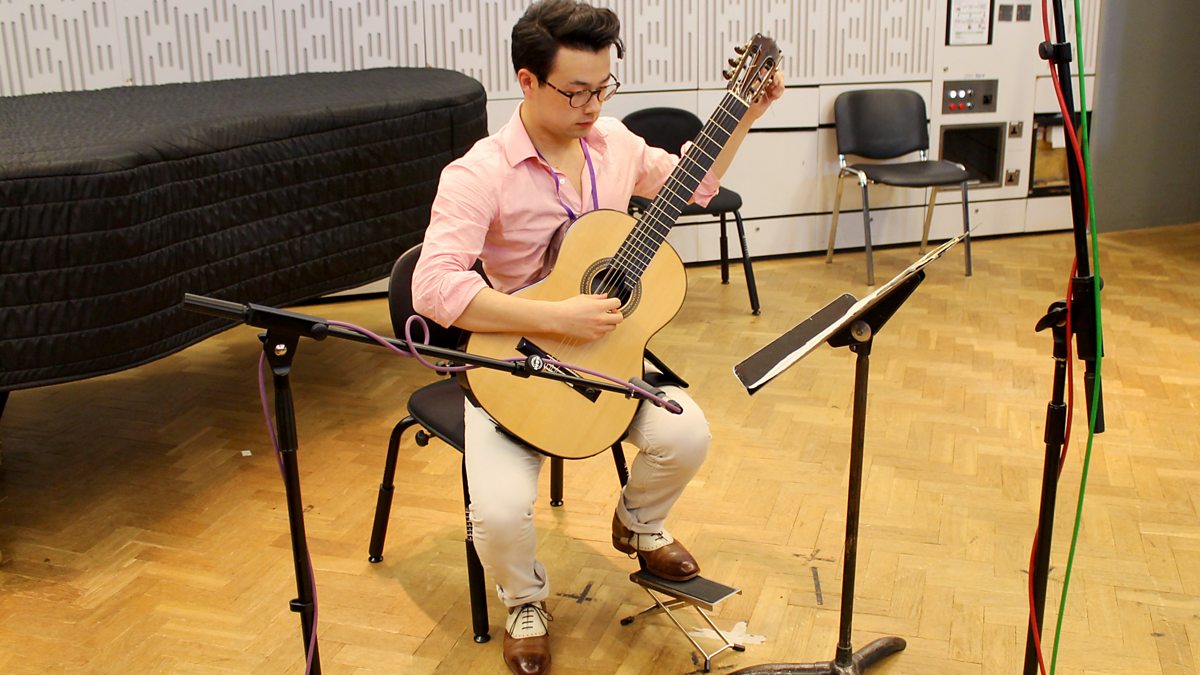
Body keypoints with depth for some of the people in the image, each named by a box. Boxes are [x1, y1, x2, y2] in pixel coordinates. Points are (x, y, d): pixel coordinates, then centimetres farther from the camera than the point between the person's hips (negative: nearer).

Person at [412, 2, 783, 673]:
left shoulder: (612, 141, 1)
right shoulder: (481, 175, -21)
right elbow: (433, 287, -32)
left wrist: (747, 115, 11)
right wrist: (558, 318, -33)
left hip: (603, 348, 5)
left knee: (687, 437, -16)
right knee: (501, 510, -25)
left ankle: (639, 524, 21)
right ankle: (526, 601, 13)